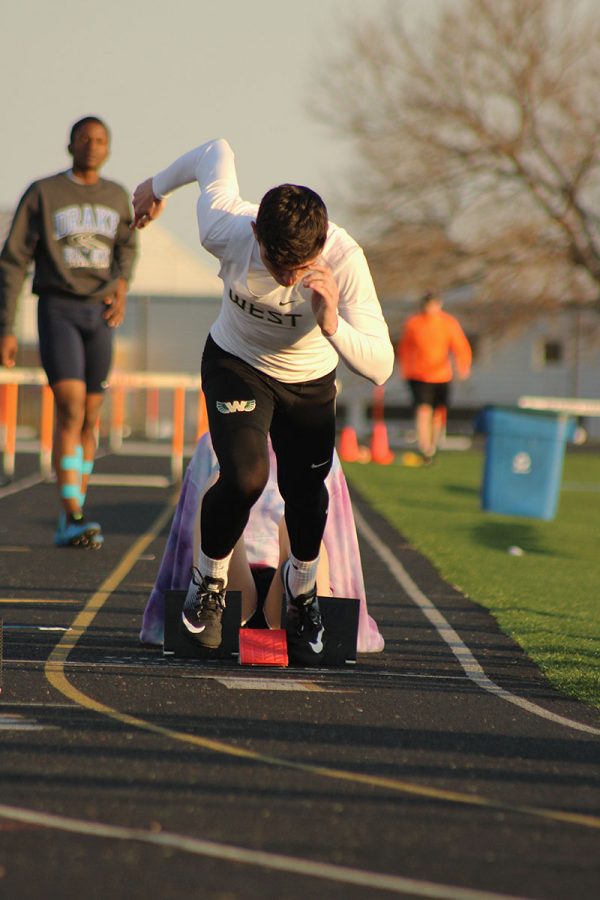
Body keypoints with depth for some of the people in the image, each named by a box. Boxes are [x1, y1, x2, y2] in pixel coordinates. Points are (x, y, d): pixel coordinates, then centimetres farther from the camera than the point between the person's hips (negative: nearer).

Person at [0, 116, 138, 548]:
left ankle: (71, 521, 15)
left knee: (89, 419, 5)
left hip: (99, 317, 5)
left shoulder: (117, 198, 7)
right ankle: (73, 519, -21)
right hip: (57, 312, -5)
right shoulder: (42, 194, -6)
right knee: (71, 412, -18)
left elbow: (127, 245, 27)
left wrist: (122, 286, 7)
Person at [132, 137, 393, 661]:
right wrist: (159, 186, 10)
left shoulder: (345, 261, -36)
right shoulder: (225, 230, -32)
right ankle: (210, 584, 7)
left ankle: (302, 587, 38)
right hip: (236, 365, -1)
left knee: (307, 496, 3)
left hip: (310, 381, 1)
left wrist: (334, 327, -58)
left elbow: (380, 368, -39)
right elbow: (216, 152, -10)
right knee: (245, 477, -22)